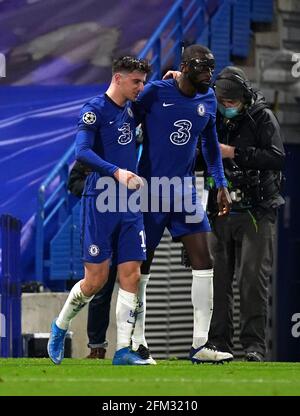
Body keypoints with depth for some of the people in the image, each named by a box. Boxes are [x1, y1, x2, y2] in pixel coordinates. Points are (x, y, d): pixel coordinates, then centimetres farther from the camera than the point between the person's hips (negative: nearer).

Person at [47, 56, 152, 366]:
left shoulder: (131, 109, 12)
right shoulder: (95, 109, -9)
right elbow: (82, 152, -20)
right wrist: (116, 172, -32)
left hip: (129, 204, 6)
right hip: (100, 203, -6)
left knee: (131, 275, -2)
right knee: (96, 279, -3)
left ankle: (123, 350, 0)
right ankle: (60, 327, 22)